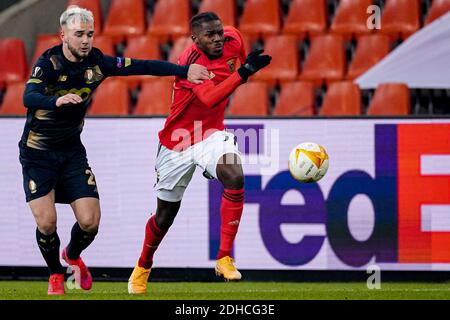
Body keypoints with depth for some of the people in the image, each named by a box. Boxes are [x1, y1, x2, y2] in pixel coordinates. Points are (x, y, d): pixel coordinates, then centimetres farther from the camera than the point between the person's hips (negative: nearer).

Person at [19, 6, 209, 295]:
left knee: (90, 221, -8)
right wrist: (57, 101, -53)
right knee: (46, 221, -16)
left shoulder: (97, 62, -5)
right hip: (38, 152, -4)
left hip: (72, 151, 4)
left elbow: (143, 66, -3)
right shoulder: (49, 62, -18)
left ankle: (73, 256, 27)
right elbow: (29, 98, -33)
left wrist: (184, 71, -12)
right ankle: (56, 274, 14)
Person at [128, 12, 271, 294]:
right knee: (165, 215, 11)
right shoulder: (191, 61, -27)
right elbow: (209, 99, -43)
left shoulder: (232, 39, -8)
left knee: (235, 178, -29)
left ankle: (224, 258, -22)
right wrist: (243, 73, -50)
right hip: (178, 142, -4)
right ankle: (143, 266, 40)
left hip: (212, 133, 4)